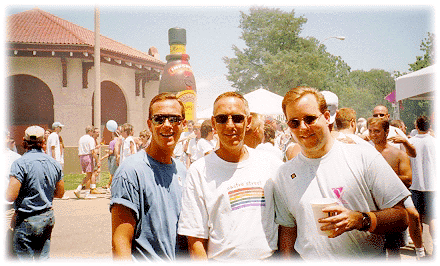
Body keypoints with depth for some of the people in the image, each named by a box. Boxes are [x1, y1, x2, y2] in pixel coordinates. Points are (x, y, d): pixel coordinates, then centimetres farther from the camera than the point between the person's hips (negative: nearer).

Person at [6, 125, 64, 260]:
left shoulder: (20, 163, -15)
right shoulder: (54, 163, 3)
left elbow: (11, 196, -19)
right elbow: (60, 193, 12)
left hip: (26, 221, -6)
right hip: (48, 218, 6)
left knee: (24, 259, 3)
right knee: (43, 258, 15)